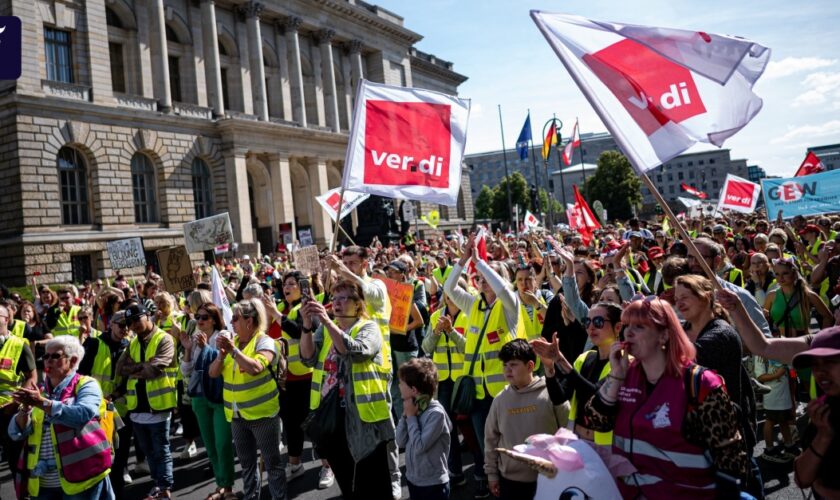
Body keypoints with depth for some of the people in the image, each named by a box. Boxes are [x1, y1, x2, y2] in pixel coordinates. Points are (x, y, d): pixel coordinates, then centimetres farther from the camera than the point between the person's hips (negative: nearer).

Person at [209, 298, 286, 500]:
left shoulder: (264, 341, -10)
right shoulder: (231, 342, 7)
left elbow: (255, 368, -27)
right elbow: (213, 373, 4)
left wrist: (233, 350, -24)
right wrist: (222, 354, -13)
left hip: (262, 413, -6)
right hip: (236, 415, 6)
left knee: (272, 461, 2)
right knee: (246, 462, 19)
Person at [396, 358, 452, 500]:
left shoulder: (436, 413, -21)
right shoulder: (414, 408, -2)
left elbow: (419, 446, -24)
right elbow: (401, 442, 0)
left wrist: (411, 416, -17)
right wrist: (406, 414, -10)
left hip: (433, 484, -7)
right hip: (413, 479, 7)